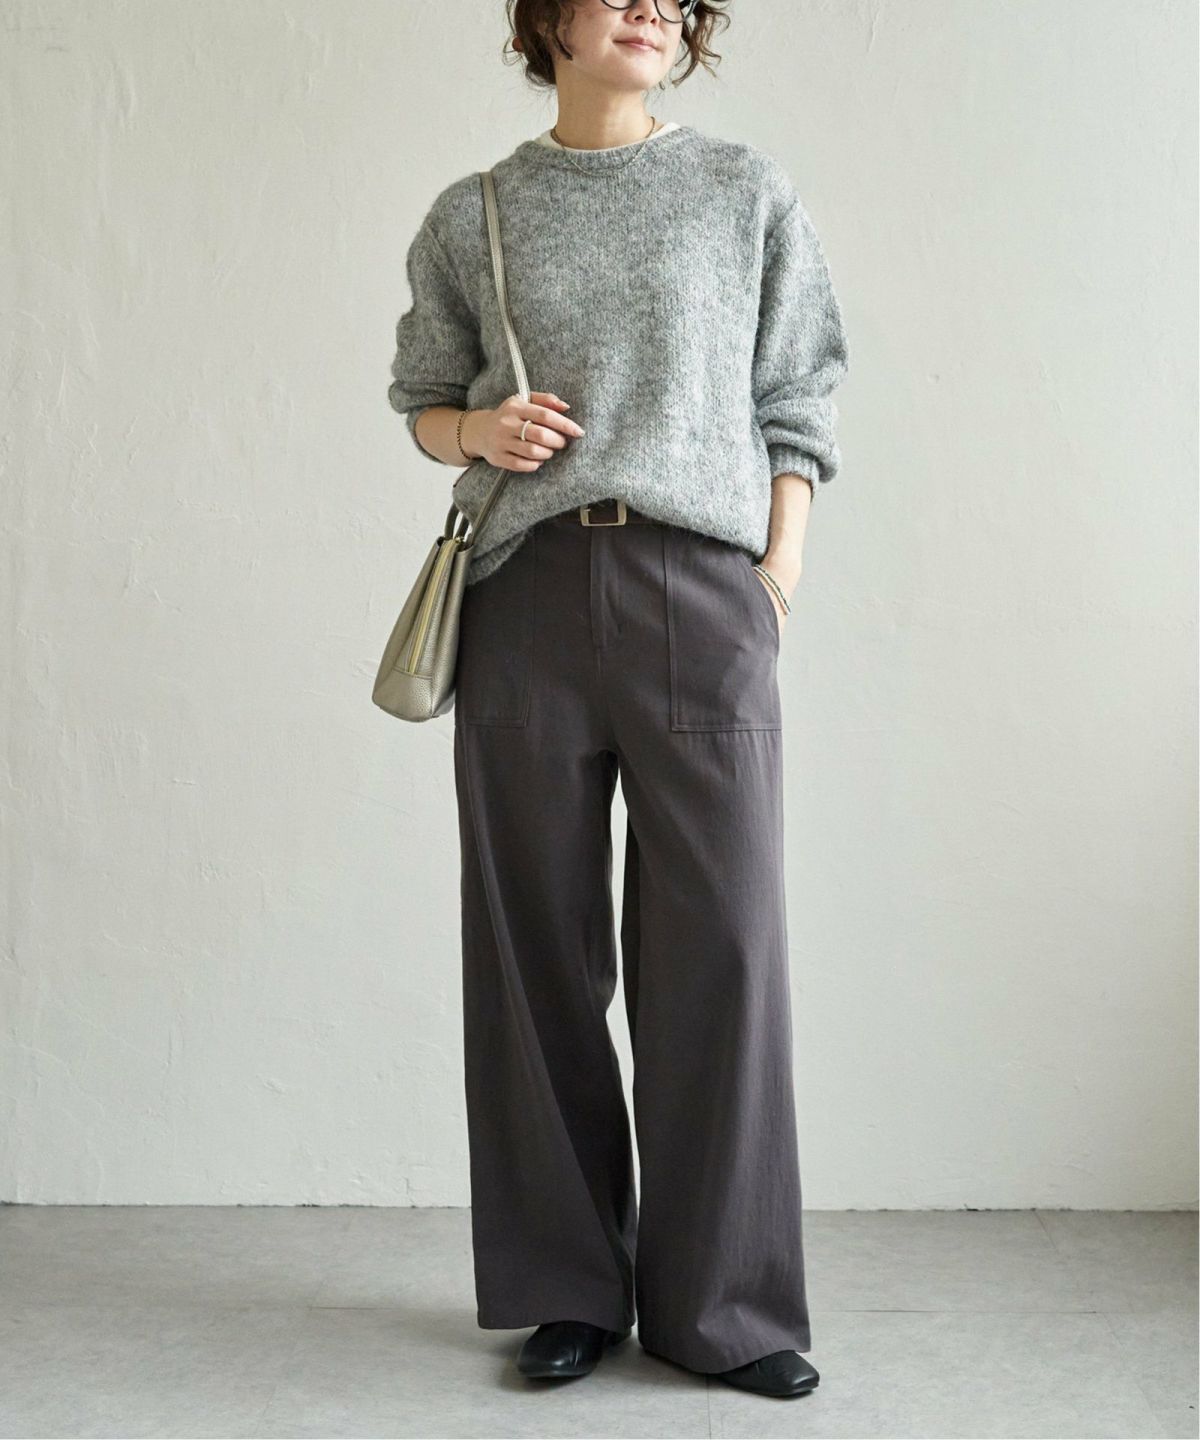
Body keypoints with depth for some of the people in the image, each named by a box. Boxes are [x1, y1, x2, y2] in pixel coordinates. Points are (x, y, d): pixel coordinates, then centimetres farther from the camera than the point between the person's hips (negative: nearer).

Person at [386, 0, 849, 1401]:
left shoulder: (748, 194, 12)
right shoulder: (472, 216, 13)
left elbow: (795, 408, 10)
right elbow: (425, 402, 20)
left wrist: (780, 577, 0)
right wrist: (479, 426, -3)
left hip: (701, 589, -1)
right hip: (527, 592, 1)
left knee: (720, 942, -5)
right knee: (537, 948, 3)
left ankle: (720, 1301, 9)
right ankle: (569, 1289, 16)